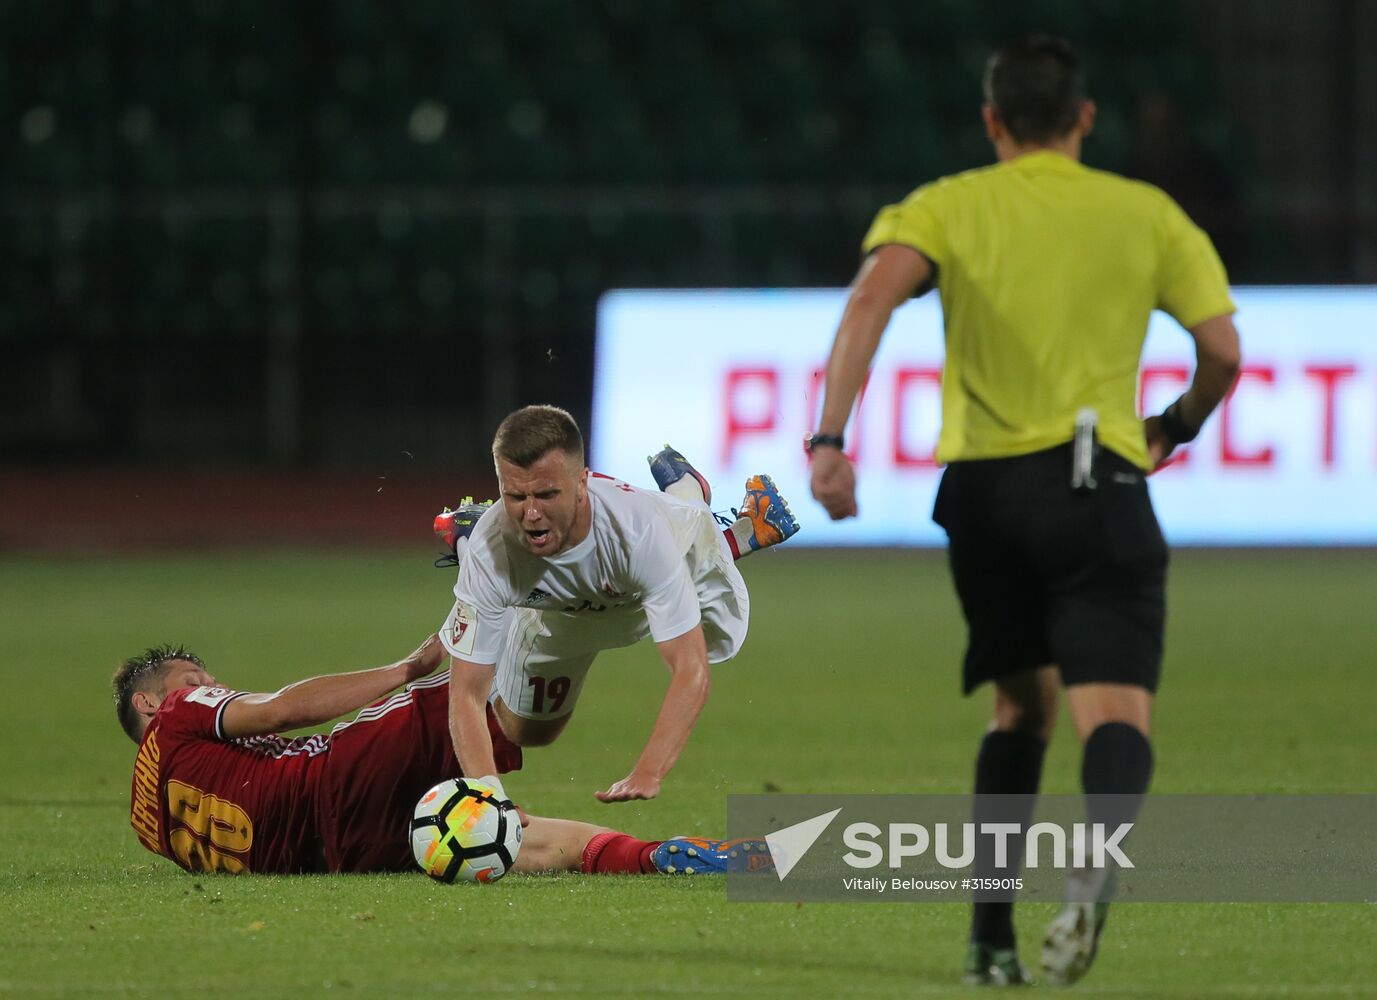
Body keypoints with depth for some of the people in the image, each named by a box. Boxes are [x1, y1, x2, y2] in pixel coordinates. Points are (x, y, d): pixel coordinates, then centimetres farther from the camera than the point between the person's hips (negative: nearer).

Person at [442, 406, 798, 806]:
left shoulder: (640, 528, -49)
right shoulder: (489, 550, -44)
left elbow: (691, 672, -48)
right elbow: (467, 695, -39)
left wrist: (646, 776, -63)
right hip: (564, 605, 1)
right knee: (524, 733, 20)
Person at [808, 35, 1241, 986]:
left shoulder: (946, 208, 8)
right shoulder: (1147, 214, 10)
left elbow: (874, 294, -11)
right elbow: (1223, 351, 7)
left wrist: (830, 437, -17)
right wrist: (1177, 428, 28)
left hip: (984, 488, 2)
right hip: (1099, 488, -2)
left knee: (1021, 706, 20)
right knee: (1115, 712, -11)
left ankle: (991, 935, 15)